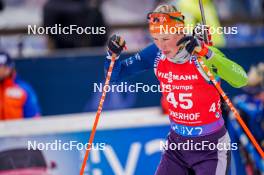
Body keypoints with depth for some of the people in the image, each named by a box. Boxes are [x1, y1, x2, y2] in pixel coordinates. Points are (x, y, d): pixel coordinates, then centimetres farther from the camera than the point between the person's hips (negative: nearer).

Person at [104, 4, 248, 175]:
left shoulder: (203, 53, -21)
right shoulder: (156, 53, -6)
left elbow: (241, 80, -37)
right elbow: (115, 74, 5)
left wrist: (205, 52, -44)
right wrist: (113, 53, -16)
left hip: (210, 147, -5)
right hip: (177, 143, 5)